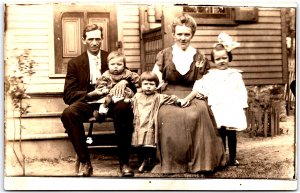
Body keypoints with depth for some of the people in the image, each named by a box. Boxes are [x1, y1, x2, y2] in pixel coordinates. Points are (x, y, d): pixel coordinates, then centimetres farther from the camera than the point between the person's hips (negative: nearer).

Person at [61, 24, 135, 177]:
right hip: (87, 102, 0)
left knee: (124, 107, -35)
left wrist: (124, 81, -16)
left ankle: (124, 161, -25)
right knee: (68, 113, -33)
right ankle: (85, 161, -22)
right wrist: (89, 94, -15)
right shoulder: (75, 63, 11)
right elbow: (68, 95, 4)